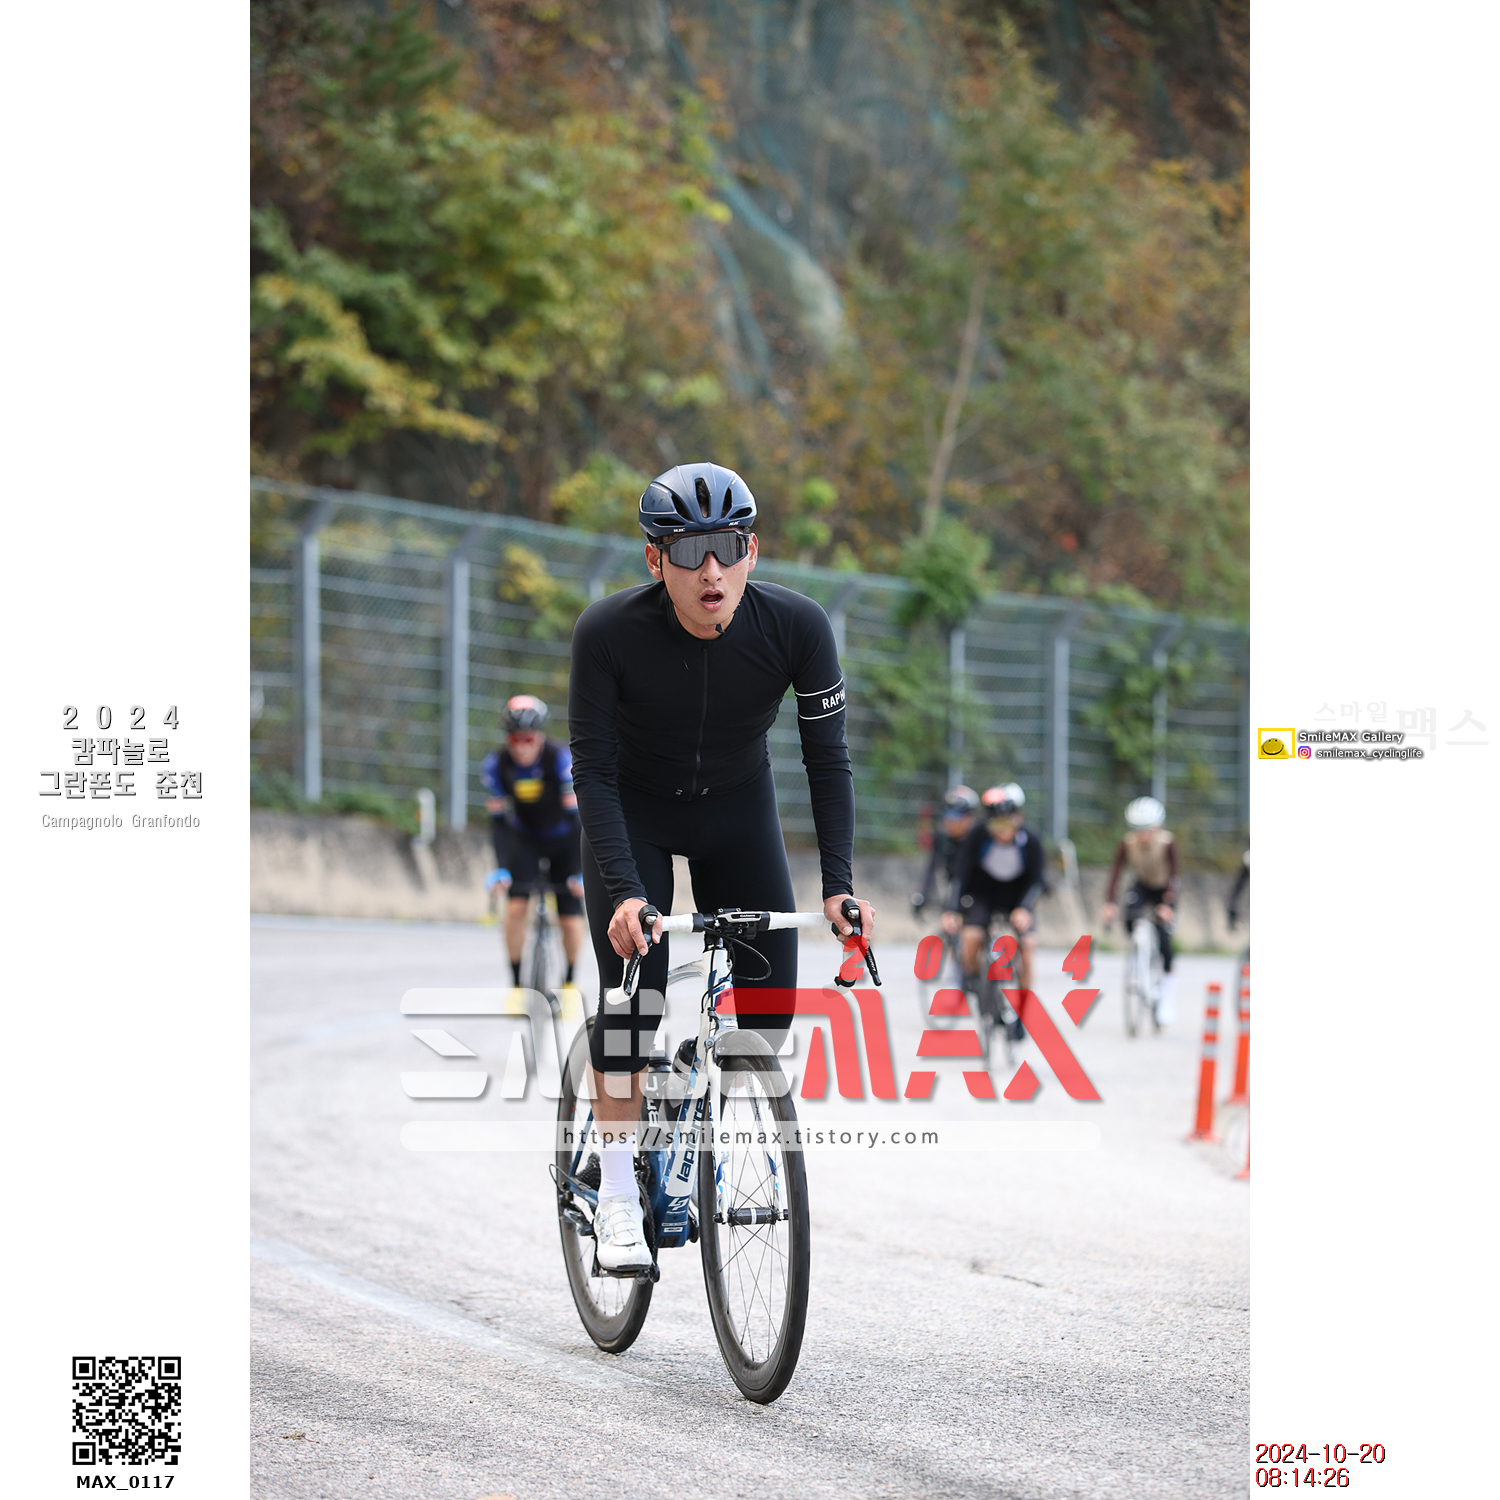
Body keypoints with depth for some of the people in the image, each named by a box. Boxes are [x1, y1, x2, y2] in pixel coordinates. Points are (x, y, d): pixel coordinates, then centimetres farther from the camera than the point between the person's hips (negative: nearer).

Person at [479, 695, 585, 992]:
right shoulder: (496, 764, -22)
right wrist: (500, 868, -31)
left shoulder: (560, 758, -30)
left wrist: (580, 871, -37)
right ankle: (517, 984, -3)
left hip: (562, 837, -1)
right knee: (516, 907, -19)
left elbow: (576, 814, -31)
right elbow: (498, 820, -18)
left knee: (571, 920, -7)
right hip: (524, 837, 1)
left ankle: (570, 981, 20)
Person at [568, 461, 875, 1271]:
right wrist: (623, 890, -36)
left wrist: (839, 884, -26)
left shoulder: (796, 627, -26)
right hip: (634, 812, -2)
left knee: (771, 993, -8)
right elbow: (593, 772, -25)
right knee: (632, 982, -17)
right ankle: (617, 1196, -9)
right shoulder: (608, 632, -30)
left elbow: (827, 758, -18)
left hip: (737, 810, 2)